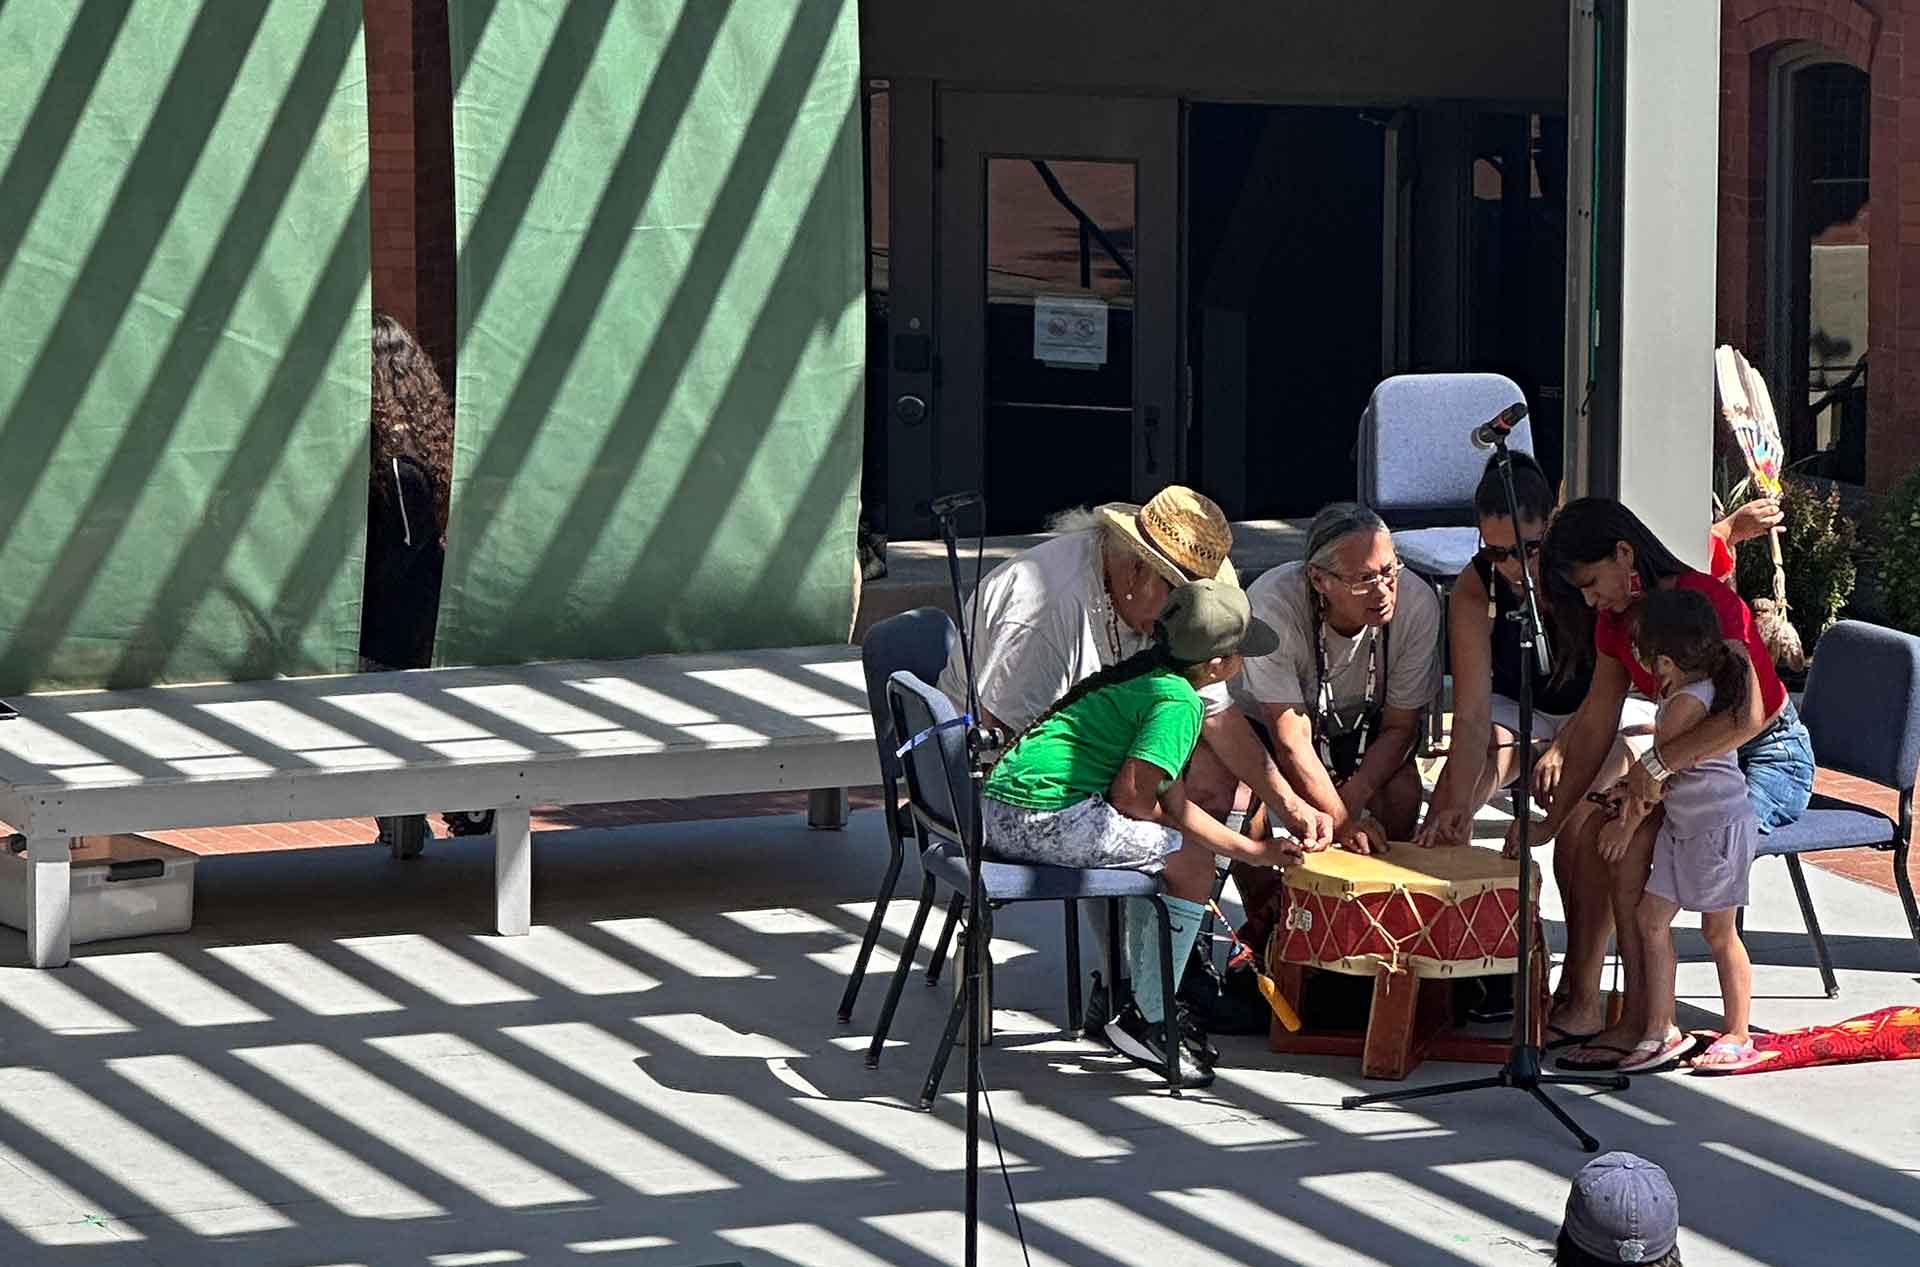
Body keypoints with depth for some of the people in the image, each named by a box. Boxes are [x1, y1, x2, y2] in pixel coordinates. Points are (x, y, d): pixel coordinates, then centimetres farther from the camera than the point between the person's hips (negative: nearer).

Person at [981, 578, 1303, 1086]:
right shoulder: (1179, 702, -9)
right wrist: (1161, 817, 7)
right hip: (1047, 816, -10)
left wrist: (1254, 852, 27)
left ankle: (1147, 1003, 28)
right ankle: (1149, 1021, 3)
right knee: (1190, 860, 0)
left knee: (1157, 849, 25)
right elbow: (1131, 797, -17)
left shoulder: (1145, 677, 21)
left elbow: (1174, 803, 25)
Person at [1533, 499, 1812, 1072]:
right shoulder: (1616, 621, 2)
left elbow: (1746, 717, -37)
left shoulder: (1706, 602, -25)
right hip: (1699, 761, 8)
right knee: (1588, 832, -13)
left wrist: (1657, 762, -37)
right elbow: (1593, 728, 4)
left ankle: (1643, 1024, -25)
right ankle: (1579, 999, -7)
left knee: (1630, 843, -27)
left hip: (1772, 763, -8)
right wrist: (1553, 818, -3)